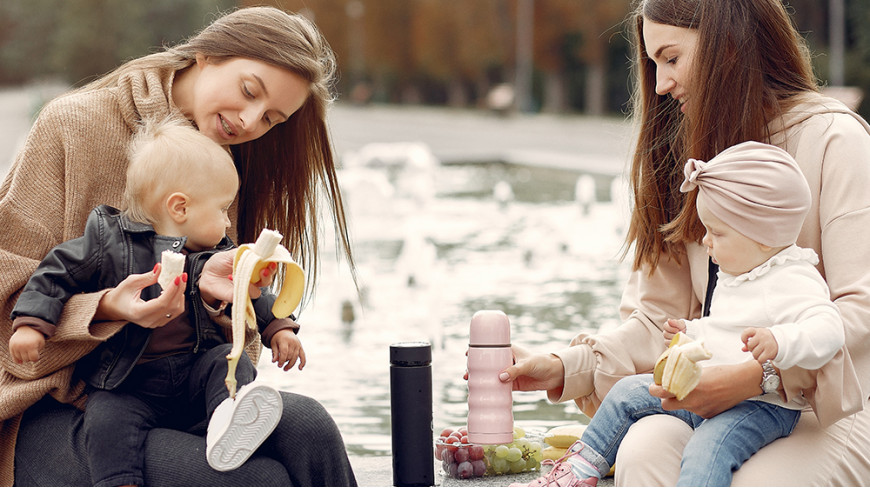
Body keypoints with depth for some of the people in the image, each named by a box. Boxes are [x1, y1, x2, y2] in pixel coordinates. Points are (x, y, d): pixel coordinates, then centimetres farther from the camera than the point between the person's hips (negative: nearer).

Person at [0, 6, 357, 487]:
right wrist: (107, 308, -28)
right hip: (48, 415, -6)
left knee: (308, 427, -24)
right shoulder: (73, 126, -6)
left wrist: (209, 286, -16)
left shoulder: (231, 167, 13)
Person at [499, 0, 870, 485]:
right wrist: (564, 367, -1)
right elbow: (660, 317, 13)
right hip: (723, 404, 4)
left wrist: (756, 375, -26)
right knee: (644, 448, -29)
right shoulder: (686, 155, 16)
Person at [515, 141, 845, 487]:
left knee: (707, 449, -34)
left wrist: (779, 342, -46)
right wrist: (693, 333, 27)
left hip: (763, 405, -10)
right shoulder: (733, 275, 16)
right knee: (630, 391, 11)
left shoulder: (795, 282, -16)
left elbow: (827, 329, -32)